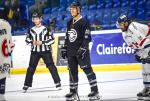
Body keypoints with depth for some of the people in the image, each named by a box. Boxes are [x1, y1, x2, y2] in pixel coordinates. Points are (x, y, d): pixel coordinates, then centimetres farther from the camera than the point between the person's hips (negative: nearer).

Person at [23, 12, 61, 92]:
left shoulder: (45, 29, -5)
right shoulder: (31, 30, 4)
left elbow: (51, 40, -8)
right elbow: (27, 40, 10)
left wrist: (42, 42, -17)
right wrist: (32, 42, -10)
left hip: (45, 51, -2)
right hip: (35, 52, 2)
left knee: (51, 66, -5)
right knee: (31, 68, 0)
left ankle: (57, 82, 1)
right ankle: (26, 85, 6)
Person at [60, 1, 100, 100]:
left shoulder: (84, 22, -8)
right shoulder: (70, 23, 15)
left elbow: (87, 37, -14)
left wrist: (82, 49, -21)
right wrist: (64, 49, 17)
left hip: (81, 51, -8)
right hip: (71, 52, 8)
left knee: (87, 69, -11)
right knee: (72, 71, 10)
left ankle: (95, 90, -10)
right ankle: (73, 91, 17)